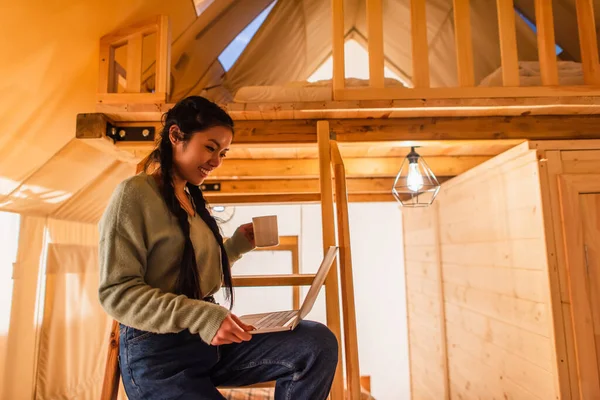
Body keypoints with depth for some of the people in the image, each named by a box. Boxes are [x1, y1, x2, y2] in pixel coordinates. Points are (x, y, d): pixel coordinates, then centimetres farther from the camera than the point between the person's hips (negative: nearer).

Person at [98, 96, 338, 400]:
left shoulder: (193, 200, 14)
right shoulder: (134, 193, -9)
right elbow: (117, 293, -17)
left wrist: (238, 245, 4)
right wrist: (200, 316, -28)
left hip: (208, 338, 7)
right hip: (158, 352, -6)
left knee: (319, 344, -14)